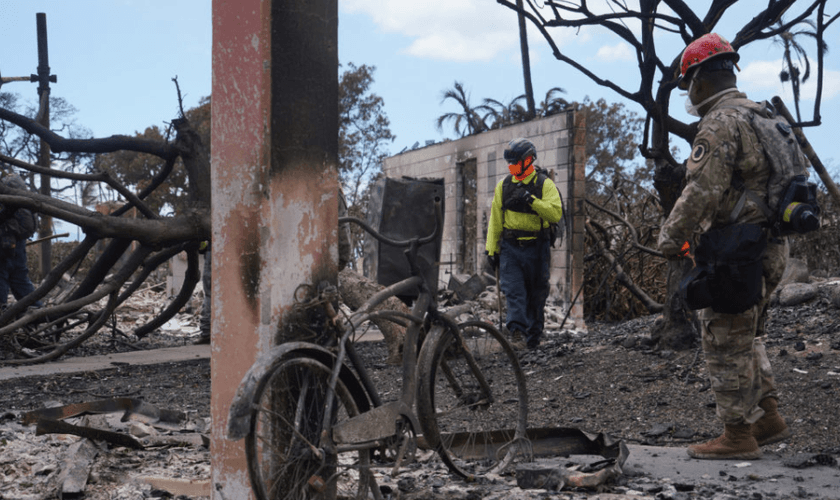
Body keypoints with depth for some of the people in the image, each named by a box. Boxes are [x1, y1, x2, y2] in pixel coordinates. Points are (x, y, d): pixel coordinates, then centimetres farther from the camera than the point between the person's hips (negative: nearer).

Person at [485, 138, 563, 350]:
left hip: (536, 248, -2)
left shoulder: (545, 184, -2)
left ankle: (533, 338, 18)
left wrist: (532, 200, -25)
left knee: (536, 295, 7)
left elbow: (556, 213, -15)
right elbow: (495, 220, 12)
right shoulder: (504, 185, 9)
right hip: (510, 247, 2)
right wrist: (491, 249, 8)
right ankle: (517, 332, -19)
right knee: (513, 291, -12)